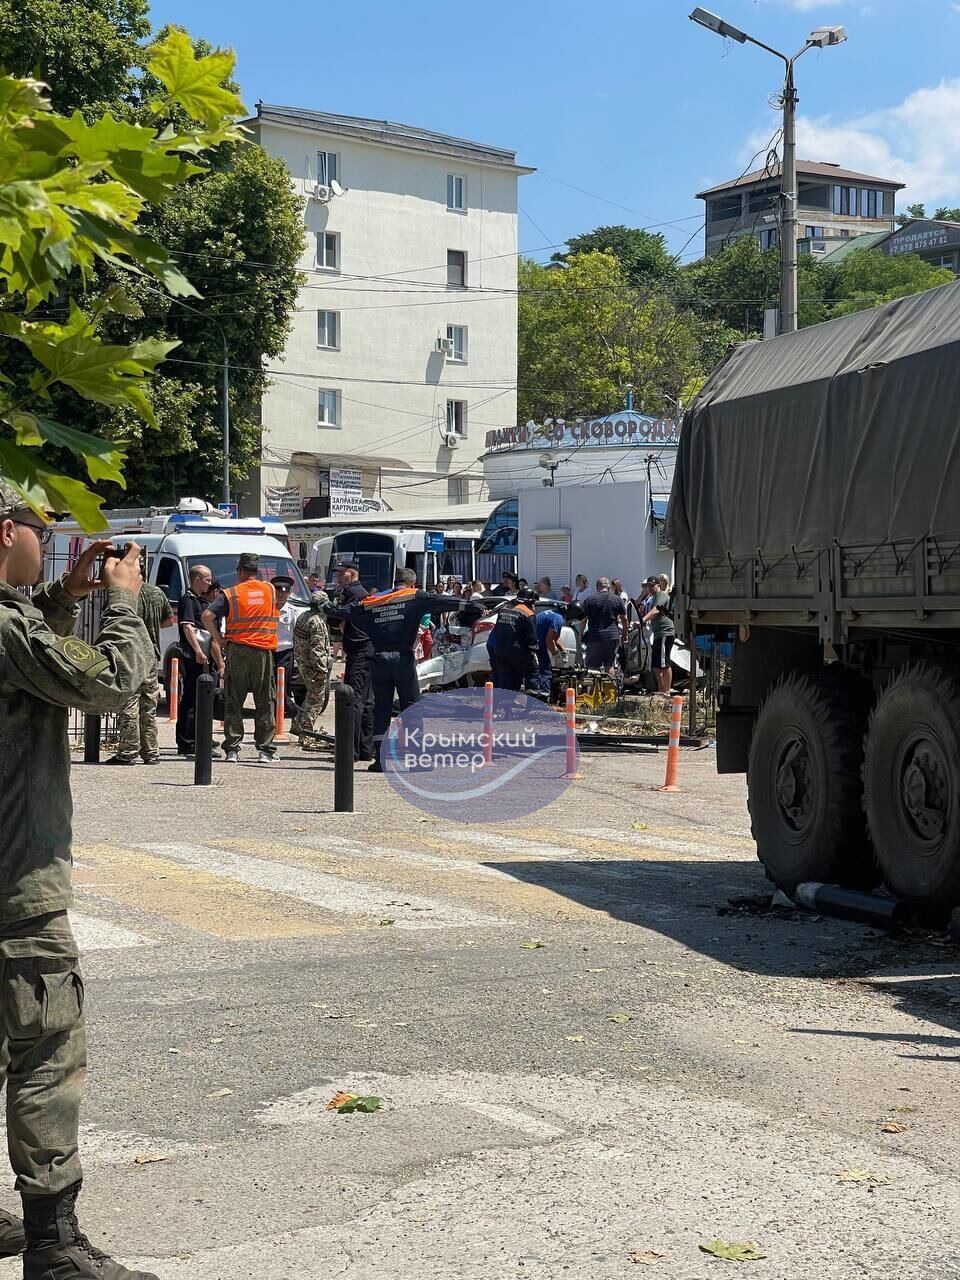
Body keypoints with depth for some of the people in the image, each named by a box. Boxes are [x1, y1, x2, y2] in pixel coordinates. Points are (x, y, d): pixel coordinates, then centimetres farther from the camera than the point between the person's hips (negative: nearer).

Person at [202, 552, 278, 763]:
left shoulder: (230, 594, -1)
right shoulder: (270, 590, 7)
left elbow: (207, 616, -9)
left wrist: (217, 639, 1)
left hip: (237, 650, -1)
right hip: (264, 651, 1)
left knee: (233, 702, 5)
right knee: (265, 702, 7)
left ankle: (232, 749, 2)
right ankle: (265, 750, 5)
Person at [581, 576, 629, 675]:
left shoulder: (589, 599, -1)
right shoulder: (617, 599, 5)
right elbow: (624, 619, 11)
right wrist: (625, 634, 23)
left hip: (594, 637, -2)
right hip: (612, 636, 2)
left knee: (593, 666, 0)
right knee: (609, 665, 9)